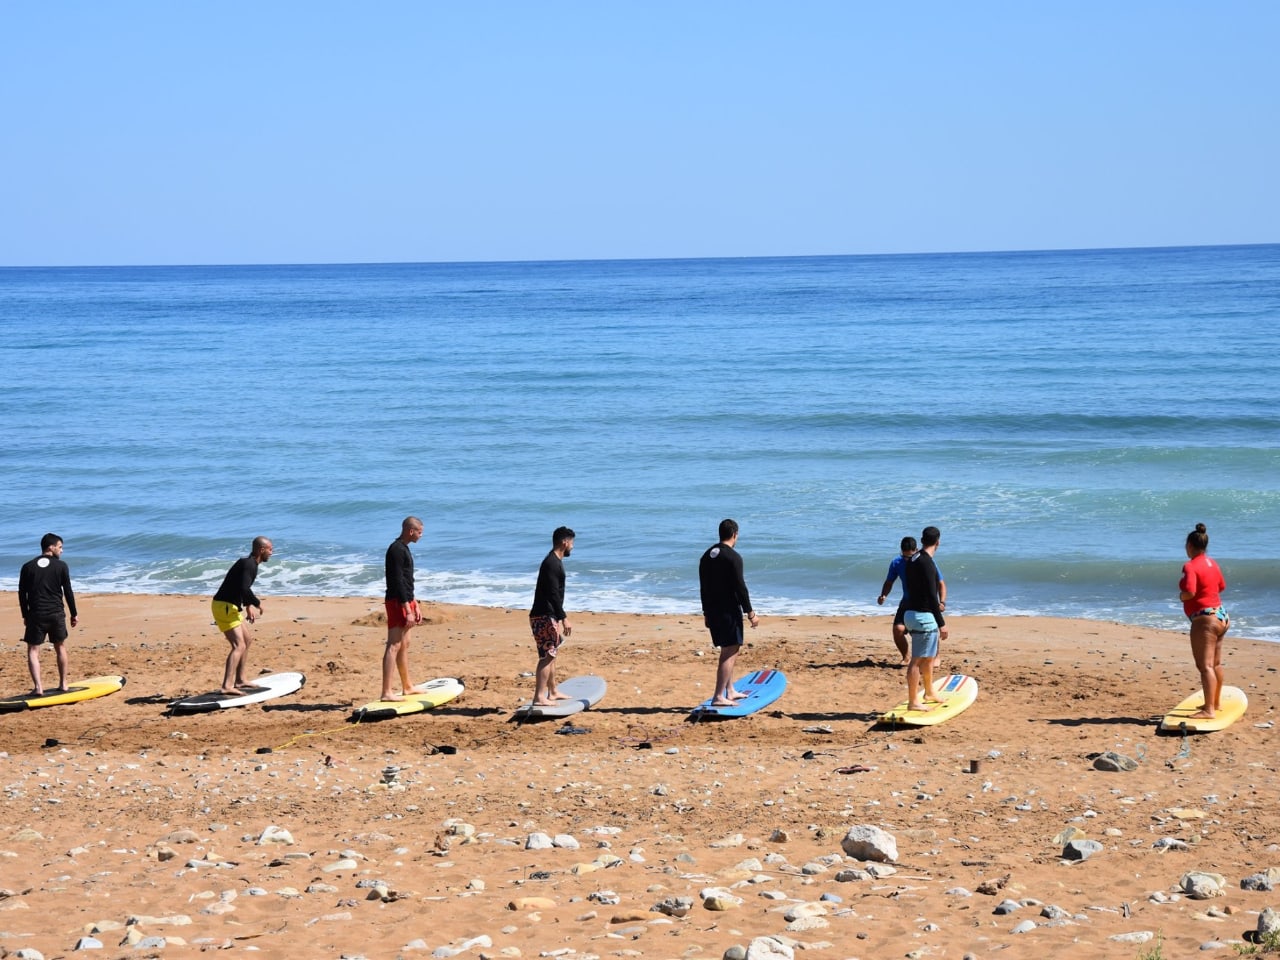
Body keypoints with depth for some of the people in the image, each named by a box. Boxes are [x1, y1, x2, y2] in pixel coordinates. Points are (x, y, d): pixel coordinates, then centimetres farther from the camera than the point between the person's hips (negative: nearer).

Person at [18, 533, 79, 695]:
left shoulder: (28, 567, 3)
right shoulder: (61, 566, -2)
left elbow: (22, 594, 5)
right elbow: (68, 592, 0)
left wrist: (25, 615, 15)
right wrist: (74, 614, 9)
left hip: (36, 615, 0)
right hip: (57, 614, 0)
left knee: (33, 650, 4)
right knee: (60, 648, 18)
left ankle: (38, 687, -10)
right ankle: (63, 684, 22)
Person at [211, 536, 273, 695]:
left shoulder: (249, 563, 15)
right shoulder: (249, 565, -18)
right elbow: (244, 589, -32)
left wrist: (248, 605, 23)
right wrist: (257, 603, -17)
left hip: (231, 607, 11)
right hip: (224, 607, -11)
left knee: (247, 640, 24)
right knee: (239, 645, -20)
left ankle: (239, 680, 32)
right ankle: (227, 686, -31)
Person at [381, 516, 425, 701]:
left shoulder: (404, 549, 17)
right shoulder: (397, 550, -15)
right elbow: (397, 582, -20)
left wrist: (414, 606, 25)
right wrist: (408, 610, -22)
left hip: (405, 602, 11)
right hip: (397, 602, -11)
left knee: (404, 645, 17)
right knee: (394, 646, -13)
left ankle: (407, 687, 27)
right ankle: (387, 692, -16)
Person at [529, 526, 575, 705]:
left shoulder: (555, 562, 17)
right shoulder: (552, 564, -16)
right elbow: (552, 594, -23)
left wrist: (561, 615, 31)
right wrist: (564, 618, -24)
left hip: (548, 616, 11)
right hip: (544, 617, -11)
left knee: (551, 654, 18)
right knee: (547, 656, -11)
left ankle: (552, 692, 29)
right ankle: (539, 697, -13)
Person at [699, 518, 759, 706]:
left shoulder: (707, 556, 11)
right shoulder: (733, 557, -14)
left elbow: (703, 587, 15)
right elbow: (740, 587, -16)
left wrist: (707, 612, 23)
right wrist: (750, 613, -10)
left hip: (712, 611, 8)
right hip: (729, 611, -8)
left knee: (728, 651, 20)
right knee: (730, 652, -7)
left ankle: (730, 691, 27)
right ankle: (718, 696, -12)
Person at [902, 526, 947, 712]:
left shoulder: (912, 561, 10)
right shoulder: (927, 563, -18)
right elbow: (932, 595, -21)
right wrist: (941, 623, -18)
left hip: (912, 612, 9)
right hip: (923, 616, -9)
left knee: (929, 657, 22)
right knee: (917, 660, -5)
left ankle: (929, 693, 34)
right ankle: (913, 702, -2)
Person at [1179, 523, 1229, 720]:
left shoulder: (1190, 566, -17)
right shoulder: (1212, 564, 11)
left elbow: (1189, 592, -29)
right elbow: (1222, 586, 26)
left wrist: (1181, 596, -9)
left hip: (1204, 620, -10)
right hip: (1220, 615, 10)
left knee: (1205, 665, -11)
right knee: (1216, 663, 21)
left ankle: (1209, 710, -16)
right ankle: (1216, 702, 35)